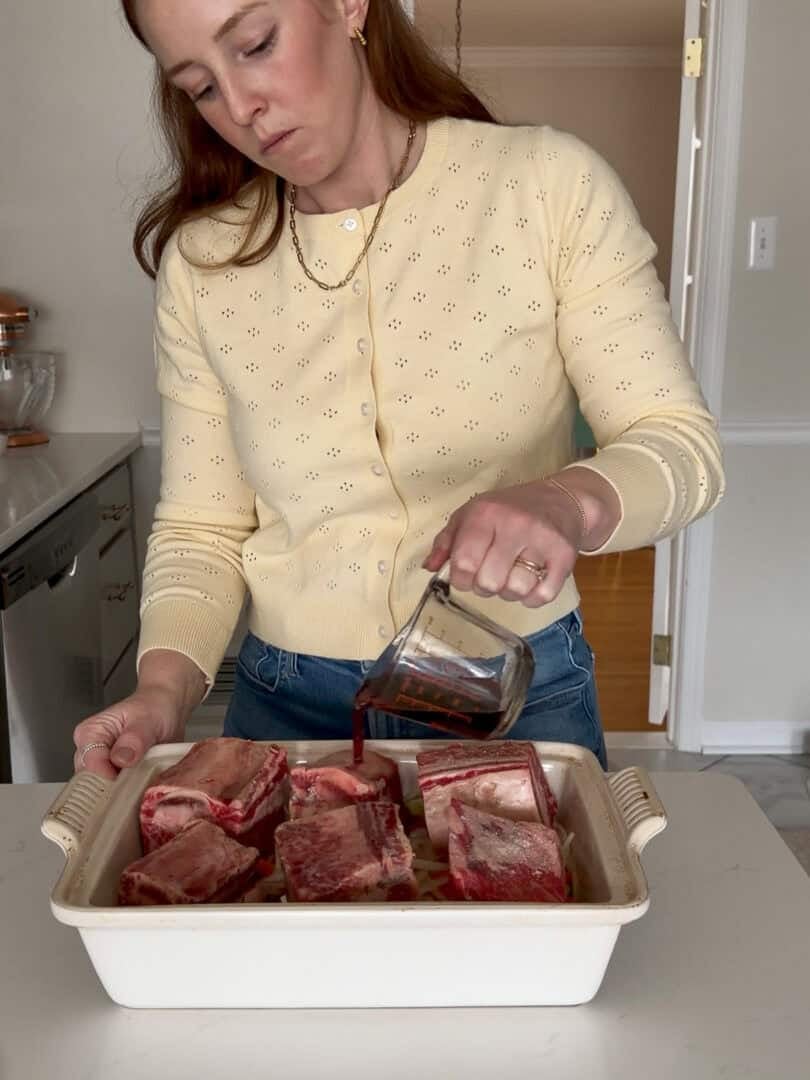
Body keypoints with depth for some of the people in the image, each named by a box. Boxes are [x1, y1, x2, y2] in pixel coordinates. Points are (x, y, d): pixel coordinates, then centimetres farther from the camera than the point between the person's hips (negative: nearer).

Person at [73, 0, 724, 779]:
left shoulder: (549, 183, -10)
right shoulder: (201, 259, -3)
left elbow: (682, 443, -11)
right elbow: (200, 528, 0)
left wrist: (568, 502, -32)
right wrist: (165, 690, -17)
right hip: (288, 707, 2)